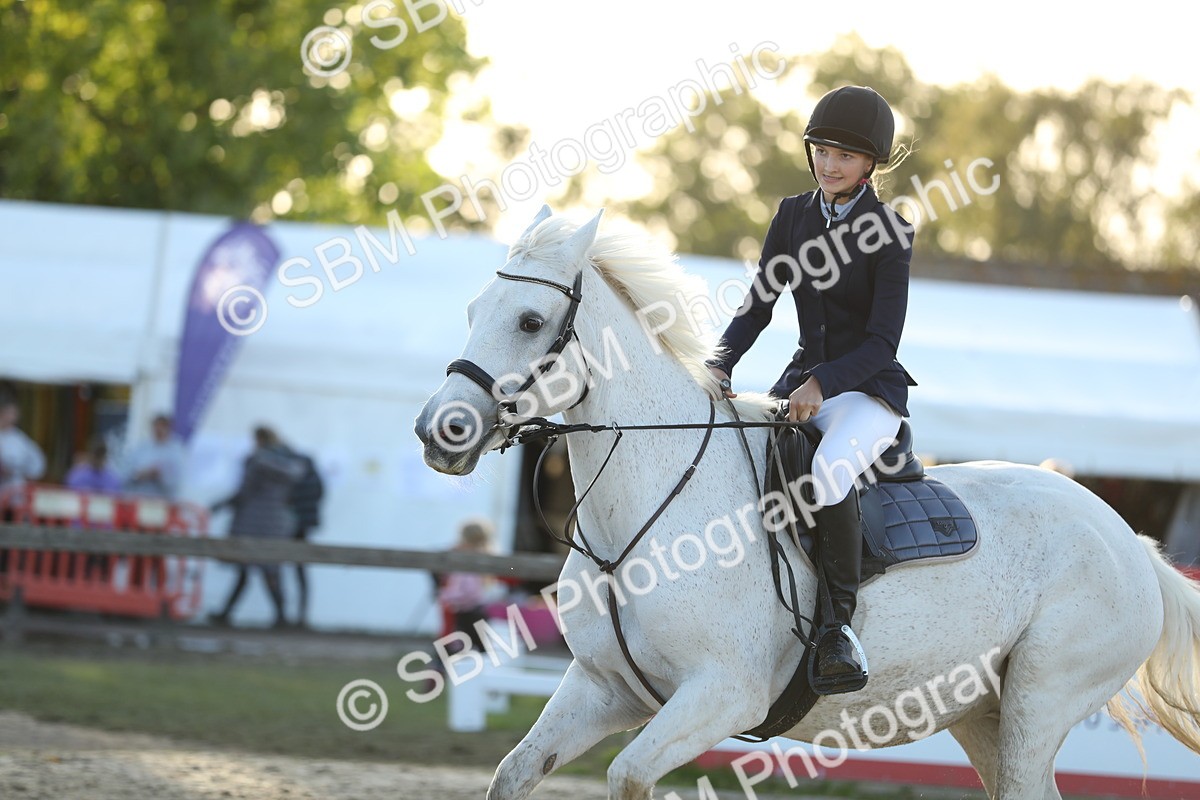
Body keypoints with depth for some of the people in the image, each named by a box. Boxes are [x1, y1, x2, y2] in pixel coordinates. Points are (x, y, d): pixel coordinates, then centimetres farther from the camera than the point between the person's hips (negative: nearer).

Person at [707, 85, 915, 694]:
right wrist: (720, 364, -8)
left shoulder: (888, 233, -8)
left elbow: (881, 341, -14)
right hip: (802, 381, 7)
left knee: (827, 473, -36)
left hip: (870, 390, -7)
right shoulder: (793, 215, 8)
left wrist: (823, 384, -28)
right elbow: (758, 303, 10)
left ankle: (840, 622, -26)